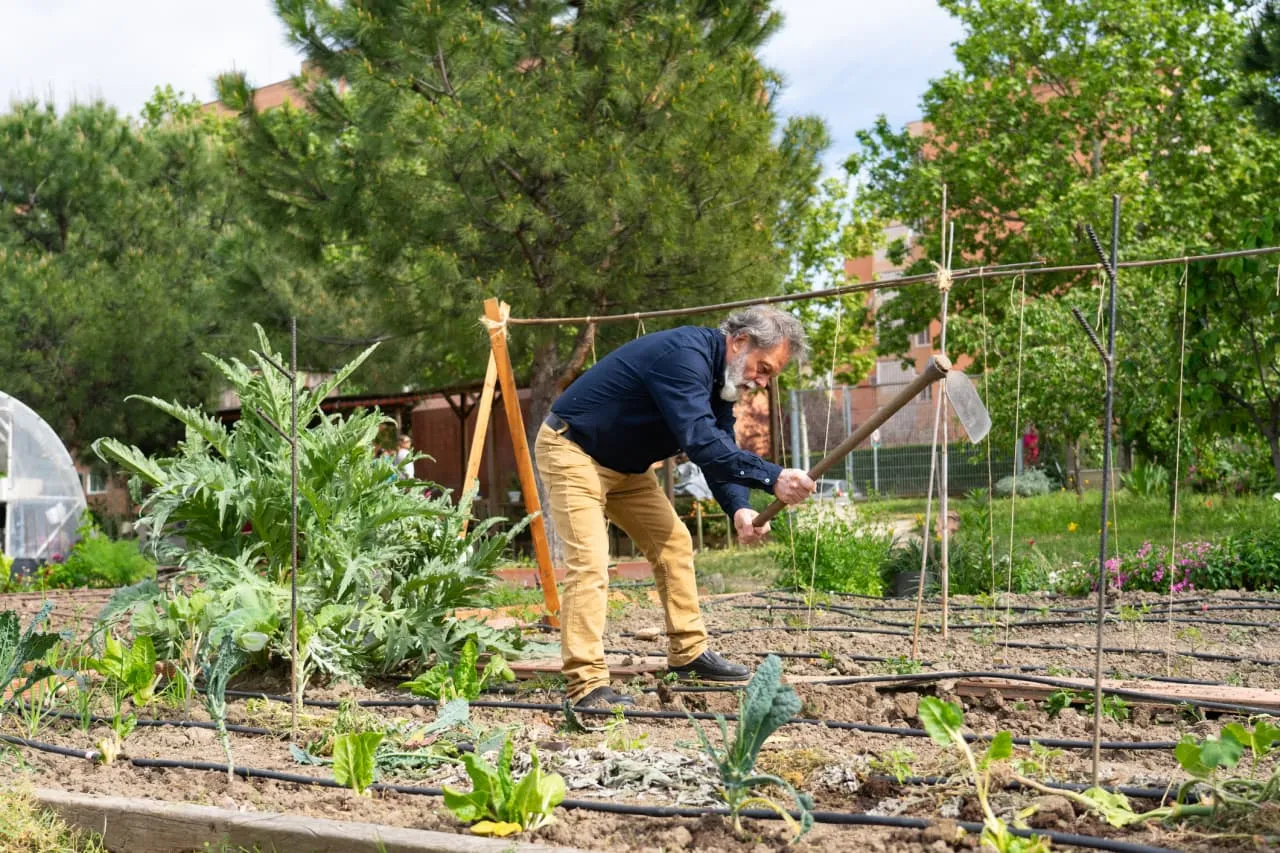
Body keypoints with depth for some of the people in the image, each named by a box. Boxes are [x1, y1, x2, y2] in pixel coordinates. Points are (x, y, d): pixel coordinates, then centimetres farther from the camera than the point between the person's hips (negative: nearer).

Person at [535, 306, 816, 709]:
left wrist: (739, 509, -21)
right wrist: (772, 479, -46)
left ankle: (689, 653, 21)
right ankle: (587, 684, -21)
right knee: (589, 561, -19)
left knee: (673, 542, 11)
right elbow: (699, 442, -41)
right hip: (573, 451, -10)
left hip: (625, 464, 10)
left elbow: (721, 450, -2)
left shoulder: (720, 378, 2)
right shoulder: (685, 354, -30)